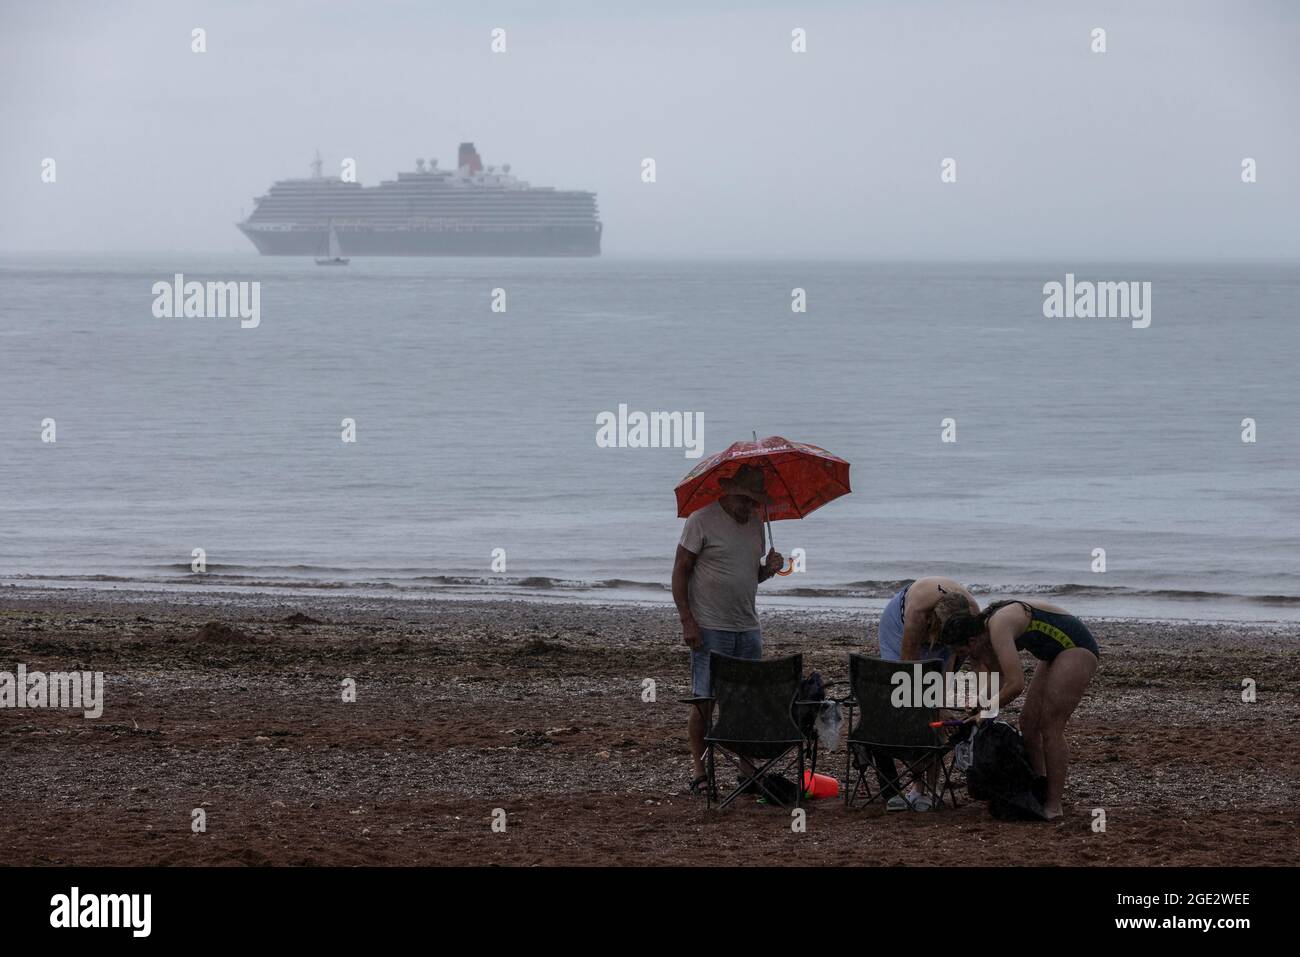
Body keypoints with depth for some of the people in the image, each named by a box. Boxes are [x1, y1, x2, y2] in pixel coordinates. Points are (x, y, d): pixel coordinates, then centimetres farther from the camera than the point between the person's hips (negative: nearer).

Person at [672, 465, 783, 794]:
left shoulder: (756, 524, 12)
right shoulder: (702, 520, -7)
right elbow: (680, 572, -7)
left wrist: (768, 568, -1)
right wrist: (687, 621, -14)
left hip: (747, 628, 6)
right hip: (709, 629, -6)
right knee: (705, 699, -4)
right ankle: (698, 765, 5)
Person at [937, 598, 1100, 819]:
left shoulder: (999, 629, -26)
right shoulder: (987, 627, 4)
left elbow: (1015, 684, -31)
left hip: (1077, 647, -10)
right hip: (1056, 653, 10)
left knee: (1050, 726, -12)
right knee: (1028, 722, 9)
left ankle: (1054, 805, -9)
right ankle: (1037, 795, 14)